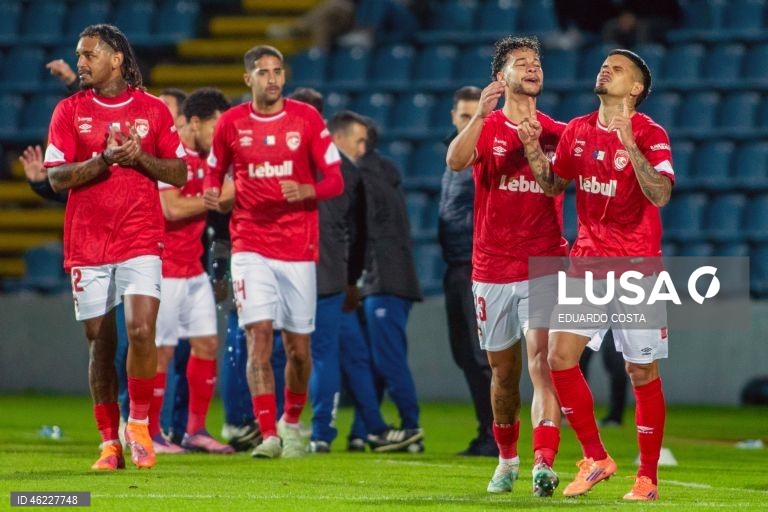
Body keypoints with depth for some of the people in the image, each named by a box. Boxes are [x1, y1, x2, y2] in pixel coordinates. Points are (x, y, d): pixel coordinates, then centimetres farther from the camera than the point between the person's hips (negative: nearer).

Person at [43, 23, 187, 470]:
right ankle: (110, 442, 12)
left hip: (140, 240, -1)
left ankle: (139, 425, 2)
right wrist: (104, 159, -16)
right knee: (100, 342, 3)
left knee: (141, 330, -17)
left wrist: (140, 157, -11)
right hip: (87, 245, 1)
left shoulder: (153, 110, 5)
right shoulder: (70, 110, 5)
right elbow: (56, 177, -3)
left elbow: (180, 174, 6)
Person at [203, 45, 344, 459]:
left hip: (298, 247, 0)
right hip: (250, 247, 0)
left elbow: (335, 181, 1)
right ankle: (268, 435, -15)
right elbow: (214, 173, 16)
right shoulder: (231, 123, 3)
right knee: (258, 336, -14)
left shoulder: (306, 119, 0)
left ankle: (291, 423, 30)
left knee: (298, 347, 6)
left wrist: (307, 191, -20)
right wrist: (211, 193, -7)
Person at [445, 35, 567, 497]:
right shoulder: (486, 128, 2)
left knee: (542, 358, -17)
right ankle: (507, 460, 29)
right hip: (492, 269, 1)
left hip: (544, 266, -1)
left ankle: (544, 465, -26)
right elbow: (456, 161, -20)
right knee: (503, 370, 10)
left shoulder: (558, 133, 6)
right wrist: (480, 115, -35)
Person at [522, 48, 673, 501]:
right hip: (588, 263, 5)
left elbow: (661, 195, -22)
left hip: (637, 268, -5)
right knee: (560, 356, -6)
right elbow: (553, 185, 20)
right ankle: (596, 458, 8)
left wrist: (630, 145, -30)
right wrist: (534, 152, 2)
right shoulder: (578, 131, 8)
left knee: (642, 372, 0)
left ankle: (648, 478, 11)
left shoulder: (649, 134, -9)